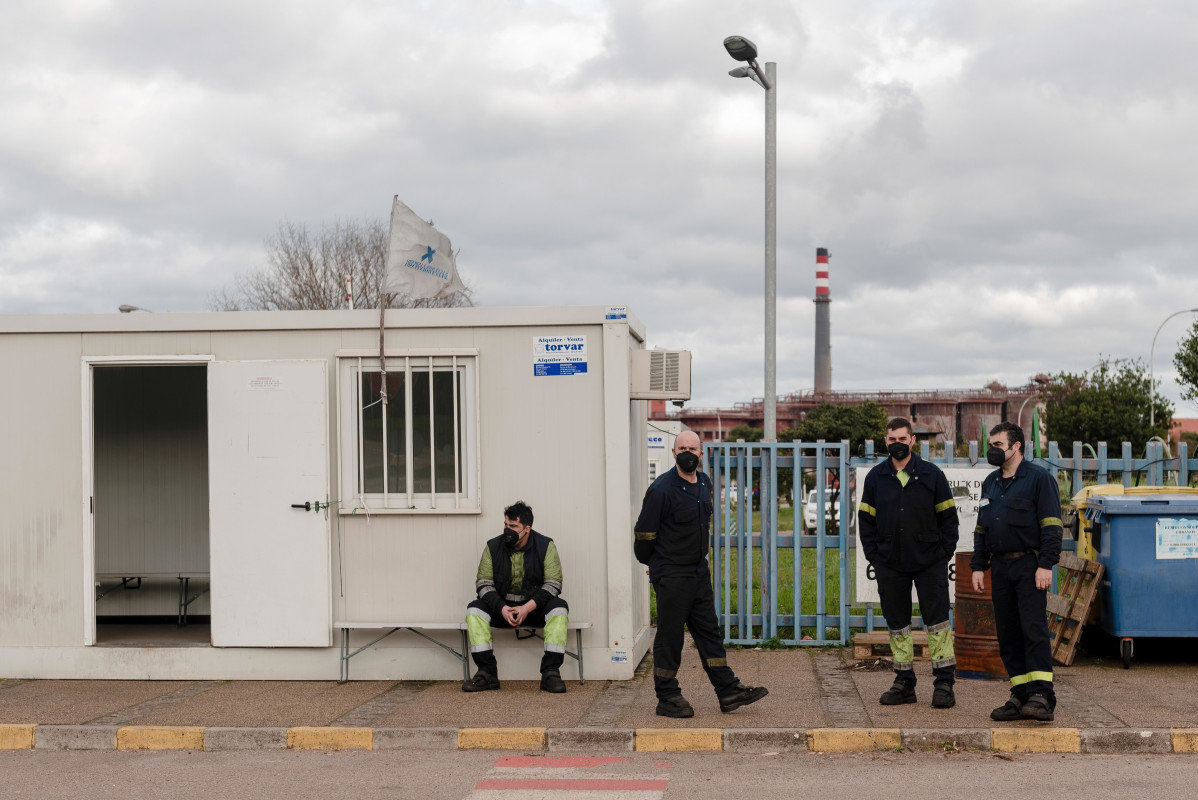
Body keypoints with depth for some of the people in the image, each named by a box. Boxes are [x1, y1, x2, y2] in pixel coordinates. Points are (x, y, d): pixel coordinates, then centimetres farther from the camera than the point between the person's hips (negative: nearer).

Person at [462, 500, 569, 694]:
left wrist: (528, 607, -24)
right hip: (502, 607, 2)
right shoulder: (493, 547, -2)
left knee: (559, 607, -31)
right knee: (474, 609, -25)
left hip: (535, 607, -2)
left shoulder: (545, 546, -6)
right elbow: (483, 583, -3)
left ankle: (550, 673, -29)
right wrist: (502, 608, -20)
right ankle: (487, 673, -25)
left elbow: (553, 584, -11)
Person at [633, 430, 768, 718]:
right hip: (671, 575, -7)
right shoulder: (662, 489, -17)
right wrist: (651, 563, 3)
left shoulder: (704, 483, 8)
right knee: (670, 637, 0)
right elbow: (644, 532, -11)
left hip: (699, 572, 7)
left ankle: (729, 692, 14)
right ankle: (667, 699, 9)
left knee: (709, 632, 10)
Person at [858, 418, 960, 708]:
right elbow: (866, 519, 10)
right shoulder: (875, 477, 7)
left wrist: (944, 553, -4)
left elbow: (948, 516, 4)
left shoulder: (931, 474, 1)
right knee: (897, 624, 7)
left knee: (937, 621, -3)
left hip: (930, 564, -2)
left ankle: (944, 683, 2)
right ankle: (904, 683, 15)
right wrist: (873, 555, 1)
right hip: (890, 565, 2)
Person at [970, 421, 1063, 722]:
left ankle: (1041, 696, -17)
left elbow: (1051, 525, -8)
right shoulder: (990, 483, 18)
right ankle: (1021, 696, 8)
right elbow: (981, 528, 22)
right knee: (1008, 634, 5)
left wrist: (1045, 565, -16)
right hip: (1000, 567, 7)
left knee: (1034, 628, -14)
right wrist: (978, 566, 14)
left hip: (1029, 565, -7)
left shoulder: (1038, 478, -3)